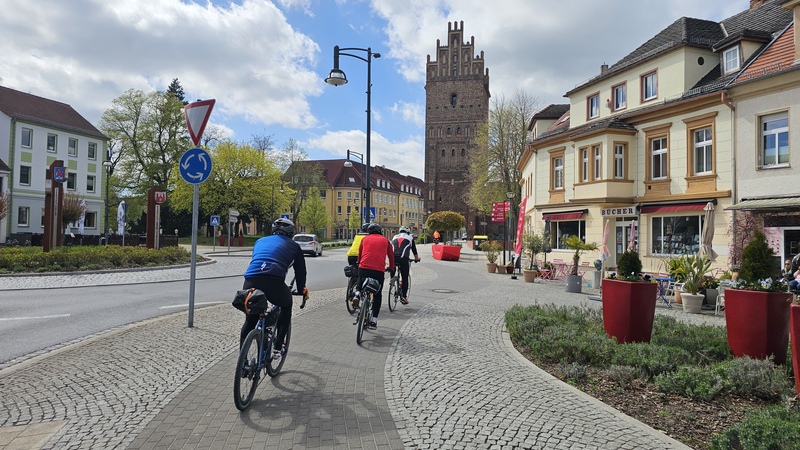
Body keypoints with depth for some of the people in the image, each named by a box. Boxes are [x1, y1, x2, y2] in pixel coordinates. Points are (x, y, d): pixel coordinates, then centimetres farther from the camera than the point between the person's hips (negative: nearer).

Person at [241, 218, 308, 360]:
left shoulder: (260, 241, 33)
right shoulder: (293, 246, 23)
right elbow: (300, 270, 28)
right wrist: (302, 290, 45)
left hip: (250, 281, 3)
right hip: (274, 282, -3)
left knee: (249, 321, 23)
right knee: (286, 307, 28)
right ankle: (277, 348, 23)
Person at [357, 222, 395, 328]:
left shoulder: (365, 239, 19)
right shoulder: (385, 240, 18)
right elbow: (391, 255, 25)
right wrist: (391, 268, 40)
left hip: (364, 268, 1)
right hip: (379, 270, -1)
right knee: (377, 295, 13)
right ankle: (374, 320, 9)